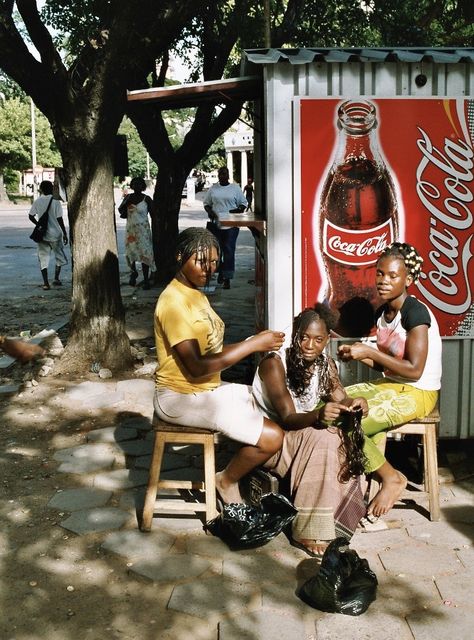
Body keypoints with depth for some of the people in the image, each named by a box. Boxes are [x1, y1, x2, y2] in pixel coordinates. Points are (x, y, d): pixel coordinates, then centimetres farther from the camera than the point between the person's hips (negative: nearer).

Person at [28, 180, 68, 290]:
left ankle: (46, 283, -3)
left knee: (43, 258, 4)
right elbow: (59, 219, -10)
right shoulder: (55, 202, -9)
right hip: (55, 234, -2)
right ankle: (56, 278, 13)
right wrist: (65, 233, -3)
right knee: (59, 257, 16)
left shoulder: (37, 202, 0)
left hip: (42, 235, 3)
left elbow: (31, 216, 6)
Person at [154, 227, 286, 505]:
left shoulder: (196, 294, 11)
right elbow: (197, 367, -26)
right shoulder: (174, 301, -21)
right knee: (272, 437, -16)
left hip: (208, 388, 10)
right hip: (182, 398, -10)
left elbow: (213, 350, 10)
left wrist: (254, 342, -3)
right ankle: (227, 480, 8)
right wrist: (252, 345, -24)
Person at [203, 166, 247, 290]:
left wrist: (237, 211, -13)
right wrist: (210, 211, -6)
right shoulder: (213, 189, 10)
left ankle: (227, 278, -4)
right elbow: (206, 204, 15)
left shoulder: (235, 188, 5)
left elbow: (243, 204, 8)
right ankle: (220, 271, 28)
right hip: (215, 224, 3)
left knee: (229, 250, -6)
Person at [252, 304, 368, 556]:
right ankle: (309, 531, -29)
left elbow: (340, 399, -9)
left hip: (302, 432, 7)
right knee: (322, 438, -32)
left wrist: (354, 403, -33)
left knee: (345, 438, -20)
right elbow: (288, 419, -27)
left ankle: (339, 512, -7)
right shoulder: (274, 363, -21)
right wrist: (318, 415, -47)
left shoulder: (325, 363, -1)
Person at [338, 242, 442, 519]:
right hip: (390, 385, 9)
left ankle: (392, 478, 0)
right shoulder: (382, 312, 6)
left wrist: (370, 351, -22)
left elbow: (414, 370, -25)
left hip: (418, 393, -9)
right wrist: (359, 355, -4)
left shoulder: (416, 312, -19)